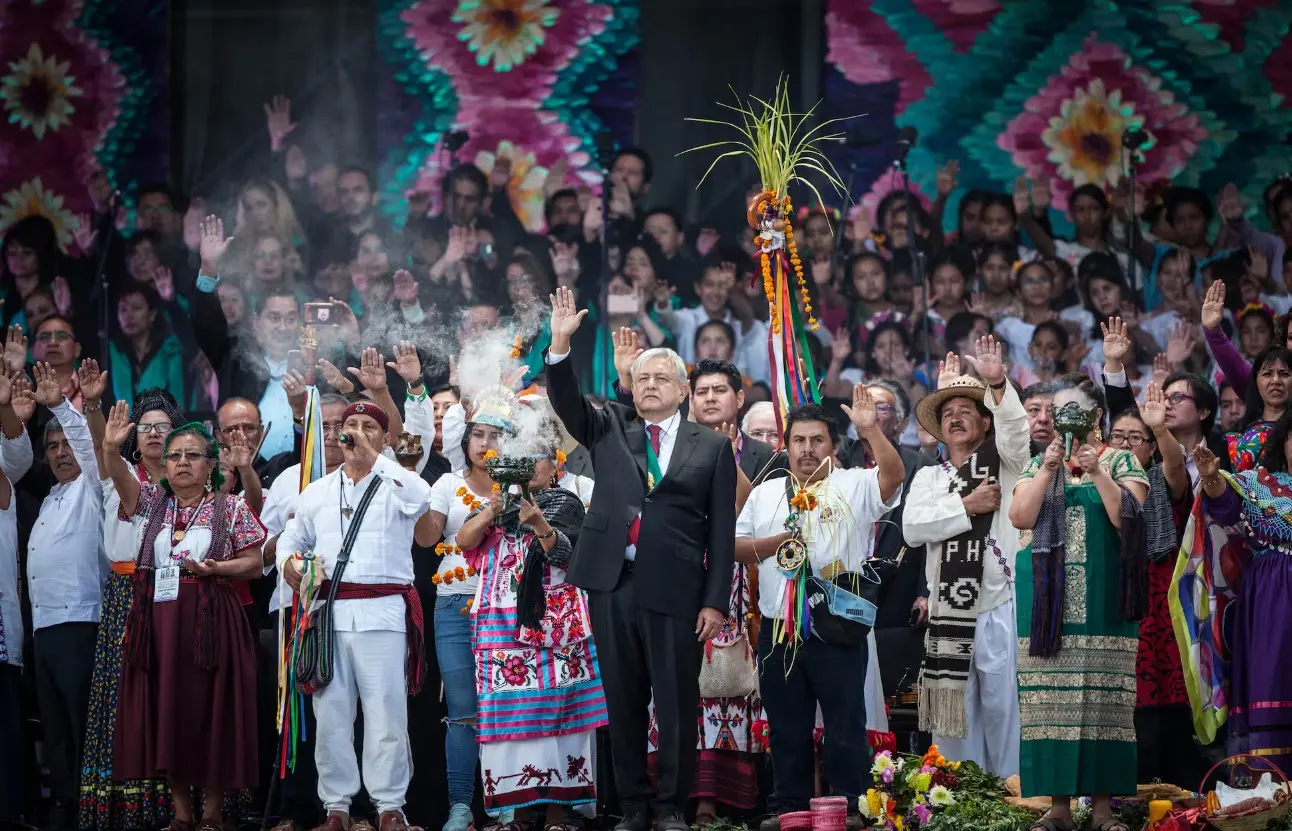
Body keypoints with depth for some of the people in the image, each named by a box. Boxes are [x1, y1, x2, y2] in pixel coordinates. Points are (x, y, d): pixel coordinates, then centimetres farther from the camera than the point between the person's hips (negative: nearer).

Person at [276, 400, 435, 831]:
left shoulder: (398, 485, 4)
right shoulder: (317, 492, 17)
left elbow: (420, 498, -20)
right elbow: (289, 540, 25)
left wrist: (372, 456, -20)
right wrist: (289, 563, 2)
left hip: (382, 612, -4)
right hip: (329, 611, 4)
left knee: (386, 714, -4)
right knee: (331, 715, 3)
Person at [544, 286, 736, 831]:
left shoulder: (711, 446, 6)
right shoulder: (609, 428, 14)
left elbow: (721, 530, 3)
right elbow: (567, 402, -3)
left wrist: (715, 601, -3)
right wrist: (561, 344, -18)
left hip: (675, 589, -2)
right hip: (612, 583, 2)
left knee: (677, 702, -1)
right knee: (623, 701, 7)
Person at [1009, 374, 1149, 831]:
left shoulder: (1121, 461, 8)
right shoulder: (1037, 465, 15)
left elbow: (1127, 518, -6)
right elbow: (1020, 517, 0)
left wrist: (1096, 471, -13)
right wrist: (1048, 468, -6)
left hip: (1102, 600, -2)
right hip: (1046, 599, 2)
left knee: (1102, 698, -6)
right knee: (1052, 700, -2)